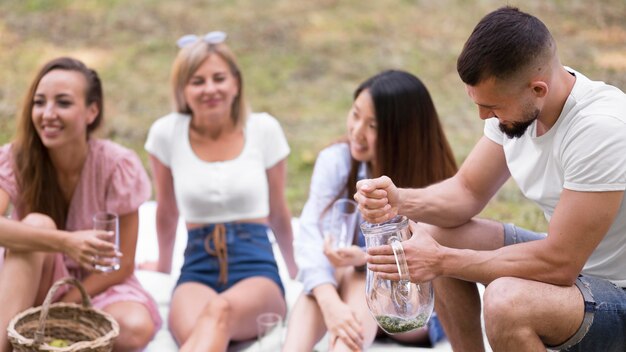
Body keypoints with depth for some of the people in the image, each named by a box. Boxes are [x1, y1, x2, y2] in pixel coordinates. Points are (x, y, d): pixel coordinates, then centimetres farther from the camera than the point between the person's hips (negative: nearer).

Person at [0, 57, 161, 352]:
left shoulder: (118, 165, -16)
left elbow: (123, 265, -12)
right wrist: (63, 242, -47)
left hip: (97, 285, 0)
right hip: (35, 287, 0)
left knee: (136, 328, -33)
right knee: (37, 224, -30)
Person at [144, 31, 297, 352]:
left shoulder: (264, 129, 3)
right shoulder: (167, 133, 3)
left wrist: (295, 270, 27)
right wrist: (163, 264, 31)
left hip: (257, 268, -1)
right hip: (197, 269, 1)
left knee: (220, 311, -40)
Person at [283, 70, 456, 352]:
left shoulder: (433, 180, -14)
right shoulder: (336, 161, -11)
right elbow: (310, 236, -23)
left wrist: (366, 259, -35)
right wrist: (330, 303, -41)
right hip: (351, 292, 2)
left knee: (360, 277, -32)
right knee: (329, 276, -31)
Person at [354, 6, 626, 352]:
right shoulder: (513, 100, -6)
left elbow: (558, 264, -29)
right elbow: (467, 191, 3)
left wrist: (441, 261, -23)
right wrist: (398, 200, -17)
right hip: (568, 261, 8)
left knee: (506, 301, -34)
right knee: (432, 235, 0)